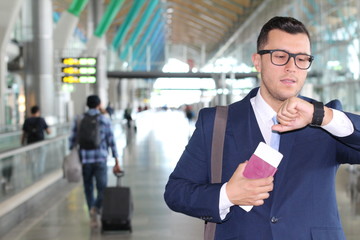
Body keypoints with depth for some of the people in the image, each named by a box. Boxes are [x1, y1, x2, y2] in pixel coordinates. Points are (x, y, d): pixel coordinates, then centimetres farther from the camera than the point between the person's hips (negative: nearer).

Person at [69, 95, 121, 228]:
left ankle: (93, 218, 14)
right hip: (100, 159, -2)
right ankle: (96, 208, -25)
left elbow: (72, 141, 3)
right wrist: (116, 162, 3)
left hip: (84, 160, 2)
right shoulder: (105, 120, 1)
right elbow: (111, 142, -1)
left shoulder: (79, 121, 6)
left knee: (88, 189, 14)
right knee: (102, 188, 2)